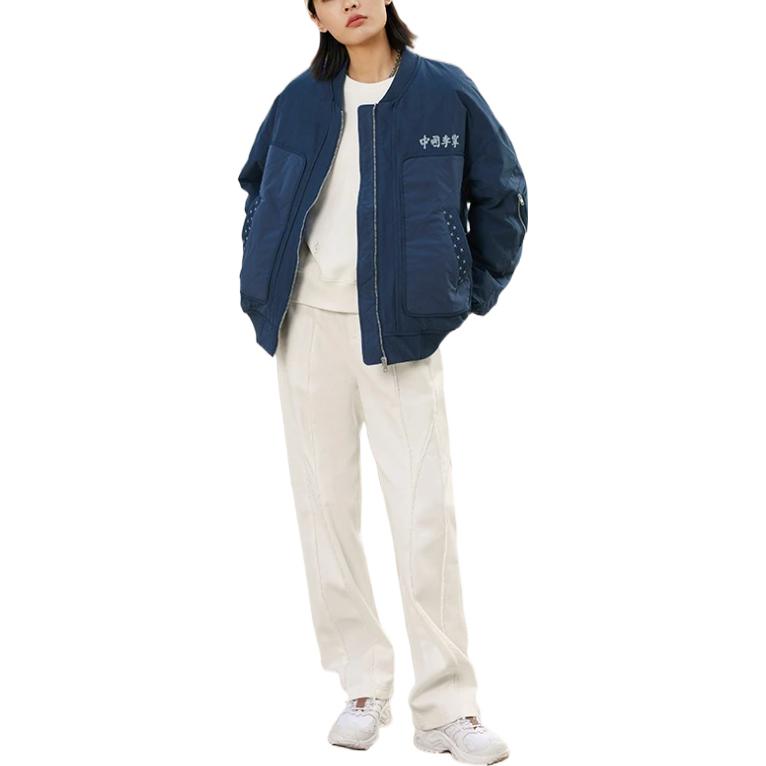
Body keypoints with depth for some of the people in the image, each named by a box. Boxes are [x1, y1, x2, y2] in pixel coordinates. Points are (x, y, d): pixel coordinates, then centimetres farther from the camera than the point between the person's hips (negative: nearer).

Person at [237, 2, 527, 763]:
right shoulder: (301, 100, 3)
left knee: (425, 513, -6)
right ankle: (364, 687, 17)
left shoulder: (445, 93, -3)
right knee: (324, 505, 5)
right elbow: (260, 189, 19)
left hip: (403, 335, -2)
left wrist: (475, 294, 4)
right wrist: (260, 288, 11)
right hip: (311, 330, 3)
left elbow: (502, 195, 6)